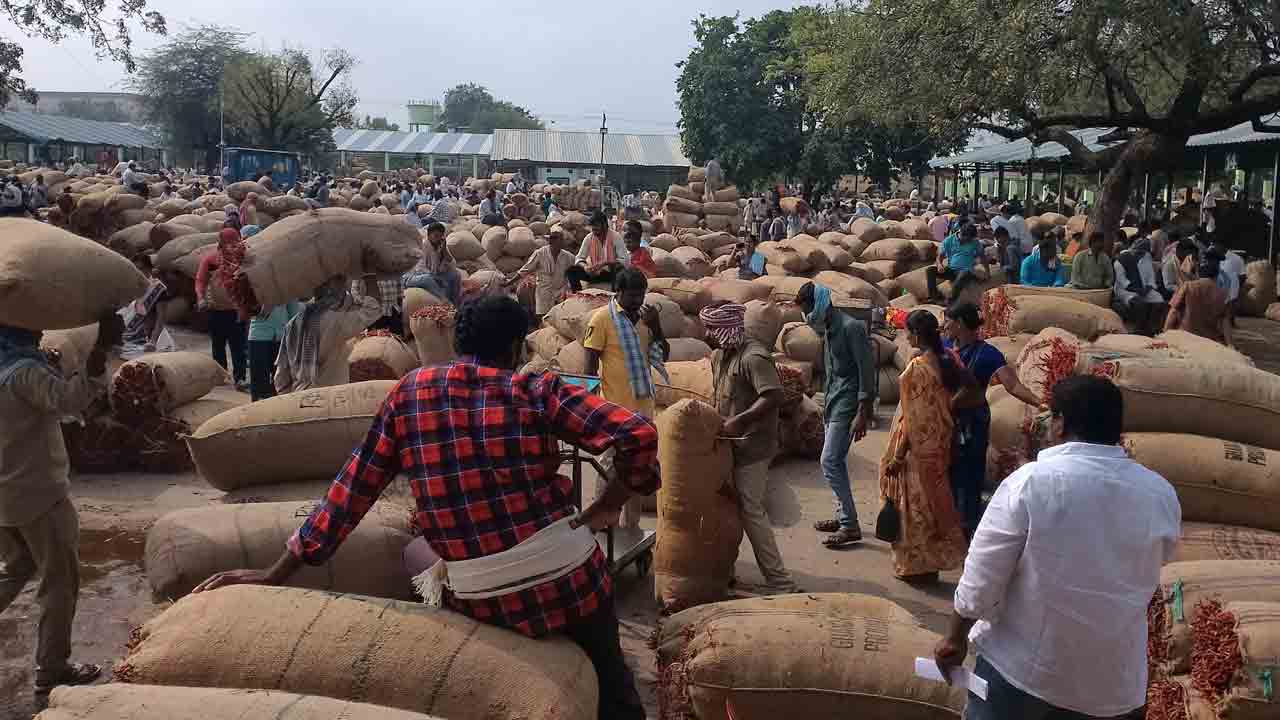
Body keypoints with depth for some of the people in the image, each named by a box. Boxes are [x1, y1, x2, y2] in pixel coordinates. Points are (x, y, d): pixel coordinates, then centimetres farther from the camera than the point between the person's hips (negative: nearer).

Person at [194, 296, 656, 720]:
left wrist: (276, 575, 11)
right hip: (567, 577, -2)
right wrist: (602, 511, -1)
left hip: (481, 603, 2)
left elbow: (351, 491, 3)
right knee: (609, 678, 25)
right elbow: (639, 435, -16)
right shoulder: (536, 390, -5)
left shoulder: (409, 393, 1)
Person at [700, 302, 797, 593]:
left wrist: (739, 421, -31)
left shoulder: (753, 357, -20)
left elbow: (773, 396, -30)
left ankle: (780, 582, 2)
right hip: (730, 444, 9)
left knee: (751, 510, -6)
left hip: (751, 446, -9)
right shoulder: (718, 356, 10)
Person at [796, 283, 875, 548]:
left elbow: (866, 370, -18)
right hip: (833, 404, 9)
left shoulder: (851, 328, -16)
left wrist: (862, 414, -21)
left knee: (830, 462, -12)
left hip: (847, 405, -9)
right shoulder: (828, 330, 12)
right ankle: (843, 516, 22)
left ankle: (851, 526, -6)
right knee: (836, 462, 13)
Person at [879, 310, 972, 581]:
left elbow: (912, 417, -20)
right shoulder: (947, 359, 1)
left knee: (917, 503, 4)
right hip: (940, 442, 8)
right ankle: (935, 559, 26)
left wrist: (897, 457, -14)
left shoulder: (917, 367, -21)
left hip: (918, 446, -8)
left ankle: (917, 566, 15)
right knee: (934, 499, 17)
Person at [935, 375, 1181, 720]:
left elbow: (982, 577, -14)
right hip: (1111, 678, 4)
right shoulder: (1162, 494, -6)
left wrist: (955, 636, 0)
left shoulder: (1030, 482, -18)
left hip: (1023, 663, -4)